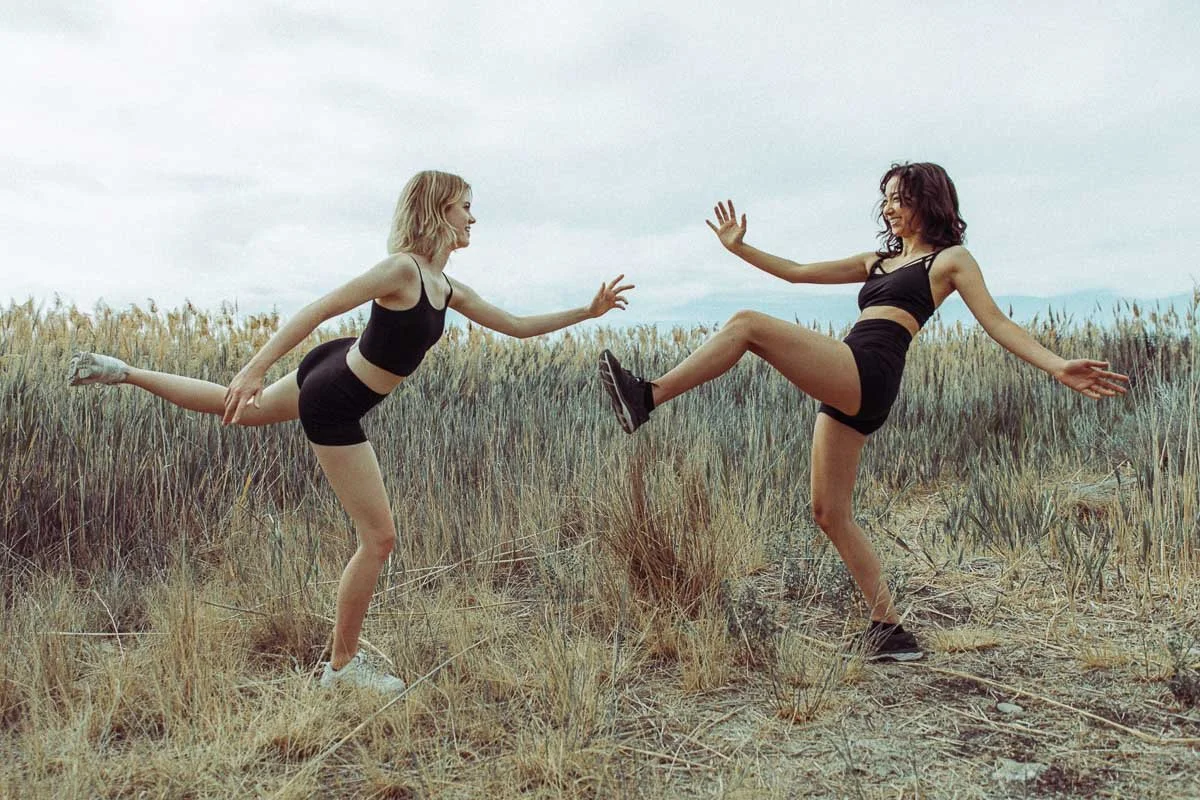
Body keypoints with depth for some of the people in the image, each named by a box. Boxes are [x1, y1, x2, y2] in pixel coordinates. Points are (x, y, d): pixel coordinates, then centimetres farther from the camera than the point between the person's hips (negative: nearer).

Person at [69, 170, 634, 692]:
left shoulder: (448, 288, 3)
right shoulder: (402, 269, -24)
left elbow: (516, 326, 11)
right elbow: (320, 309, -28)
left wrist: (588, 311, 8)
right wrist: (254, 369, -33)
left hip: (331, 375, 9)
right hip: (333, 406, -9)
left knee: (235, 408, 32)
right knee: (379, 537, -2)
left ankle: (122, 372, 44)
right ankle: (342, 666, 15)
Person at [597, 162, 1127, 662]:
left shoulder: (950, 259, 11)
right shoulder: (879, 261, 31)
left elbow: (996, 323, 2)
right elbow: (797, 272, 30)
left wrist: (1058, 368, -11)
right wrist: (740, 248, 24)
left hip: (868, 374, -8)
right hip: (846, 389, 8)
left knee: (747, 324, -20)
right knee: (831, 514, 5)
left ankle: (646, 398, -24)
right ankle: (890, 629, 11)